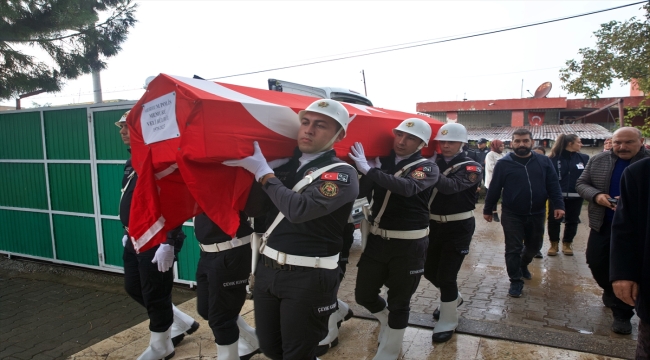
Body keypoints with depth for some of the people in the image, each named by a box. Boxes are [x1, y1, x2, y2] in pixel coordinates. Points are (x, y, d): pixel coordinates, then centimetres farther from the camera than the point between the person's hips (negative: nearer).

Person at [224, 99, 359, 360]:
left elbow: (299, 209, -28)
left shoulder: (342, 174, -13)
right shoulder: (285, 164, 7)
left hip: (308, 278, -6)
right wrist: (257, 168, -9)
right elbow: (253, 209, 5)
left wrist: (263, 172, -16)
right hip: (266, 269, 7)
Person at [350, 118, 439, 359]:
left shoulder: (427, 167, -8)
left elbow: (408, 187, -30)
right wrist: (367, 172, -19)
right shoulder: (382, 162, 4)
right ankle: (389, 322, 46)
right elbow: (360, 193, -3)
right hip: (377, 239, 4)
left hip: (408, 245, -4)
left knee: (399, 302, 9)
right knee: (364, 295, 14)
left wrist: (369, 170, -31)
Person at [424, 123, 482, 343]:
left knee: (446, 275, -4)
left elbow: (451, 186, -31)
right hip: (436, 225, 5)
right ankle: (453, 297, 45)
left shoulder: (471, 167, -11)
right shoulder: (435, 163, 3)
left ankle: (448, 321, 18)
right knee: (430, 270, 15)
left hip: (459, 227, -5)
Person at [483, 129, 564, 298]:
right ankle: (516, 281, 14)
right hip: (512, 215, -3)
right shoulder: (504, 164, -6)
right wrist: (487, 210, 2)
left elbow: (553, 185, 1)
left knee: (534, 246, 19)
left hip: (537, 214, 3)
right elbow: (494, 189, -2)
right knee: (513, 249, 1)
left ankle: (523, 265, 47)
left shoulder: (544, 161, 1)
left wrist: (558, 205, -9)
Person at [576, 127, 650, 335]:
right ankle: (611, 292, 41)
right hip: (602, 224, 4)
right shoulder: (598, 160, 3)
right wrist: (596, 195, -16)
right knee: (596, 262, 12)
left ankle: (622, 314, 18)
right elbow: (581, 184, 4)